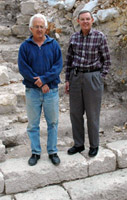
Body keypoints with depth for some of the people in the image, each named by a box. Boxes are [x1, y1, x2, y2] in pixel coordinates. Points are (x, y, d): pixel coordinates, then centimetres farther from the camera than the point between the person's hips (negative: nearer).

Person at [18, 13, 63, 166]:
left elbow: (58, 65, -4)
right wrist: (40, 84, -11)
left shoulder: (54, 44, 3)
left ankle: (52, 152, 21)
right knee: (33, 124, 7)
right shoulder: (25, 46, 1)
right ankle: (35, 152, 21)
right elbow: (22, 68, -6)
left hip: (51, 90, 1)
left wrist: (44, 78, -17)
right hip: (32, 91, 0)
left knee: (53, 122, 7)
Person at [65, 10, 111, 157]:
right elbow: (69, 59, 11)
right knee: (75, 113, 8)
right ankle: (79, 144, 24)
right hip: (75, 77, 4)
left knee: (92, 114, 3)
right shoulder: (74, 37, 6)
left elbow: (106, 60, -1)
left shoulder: (100, 37, -6)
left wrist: (100, 79, -8)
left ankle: (94, 145, 21)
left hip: (93, 78, -4)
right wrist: (67, 80, 5)